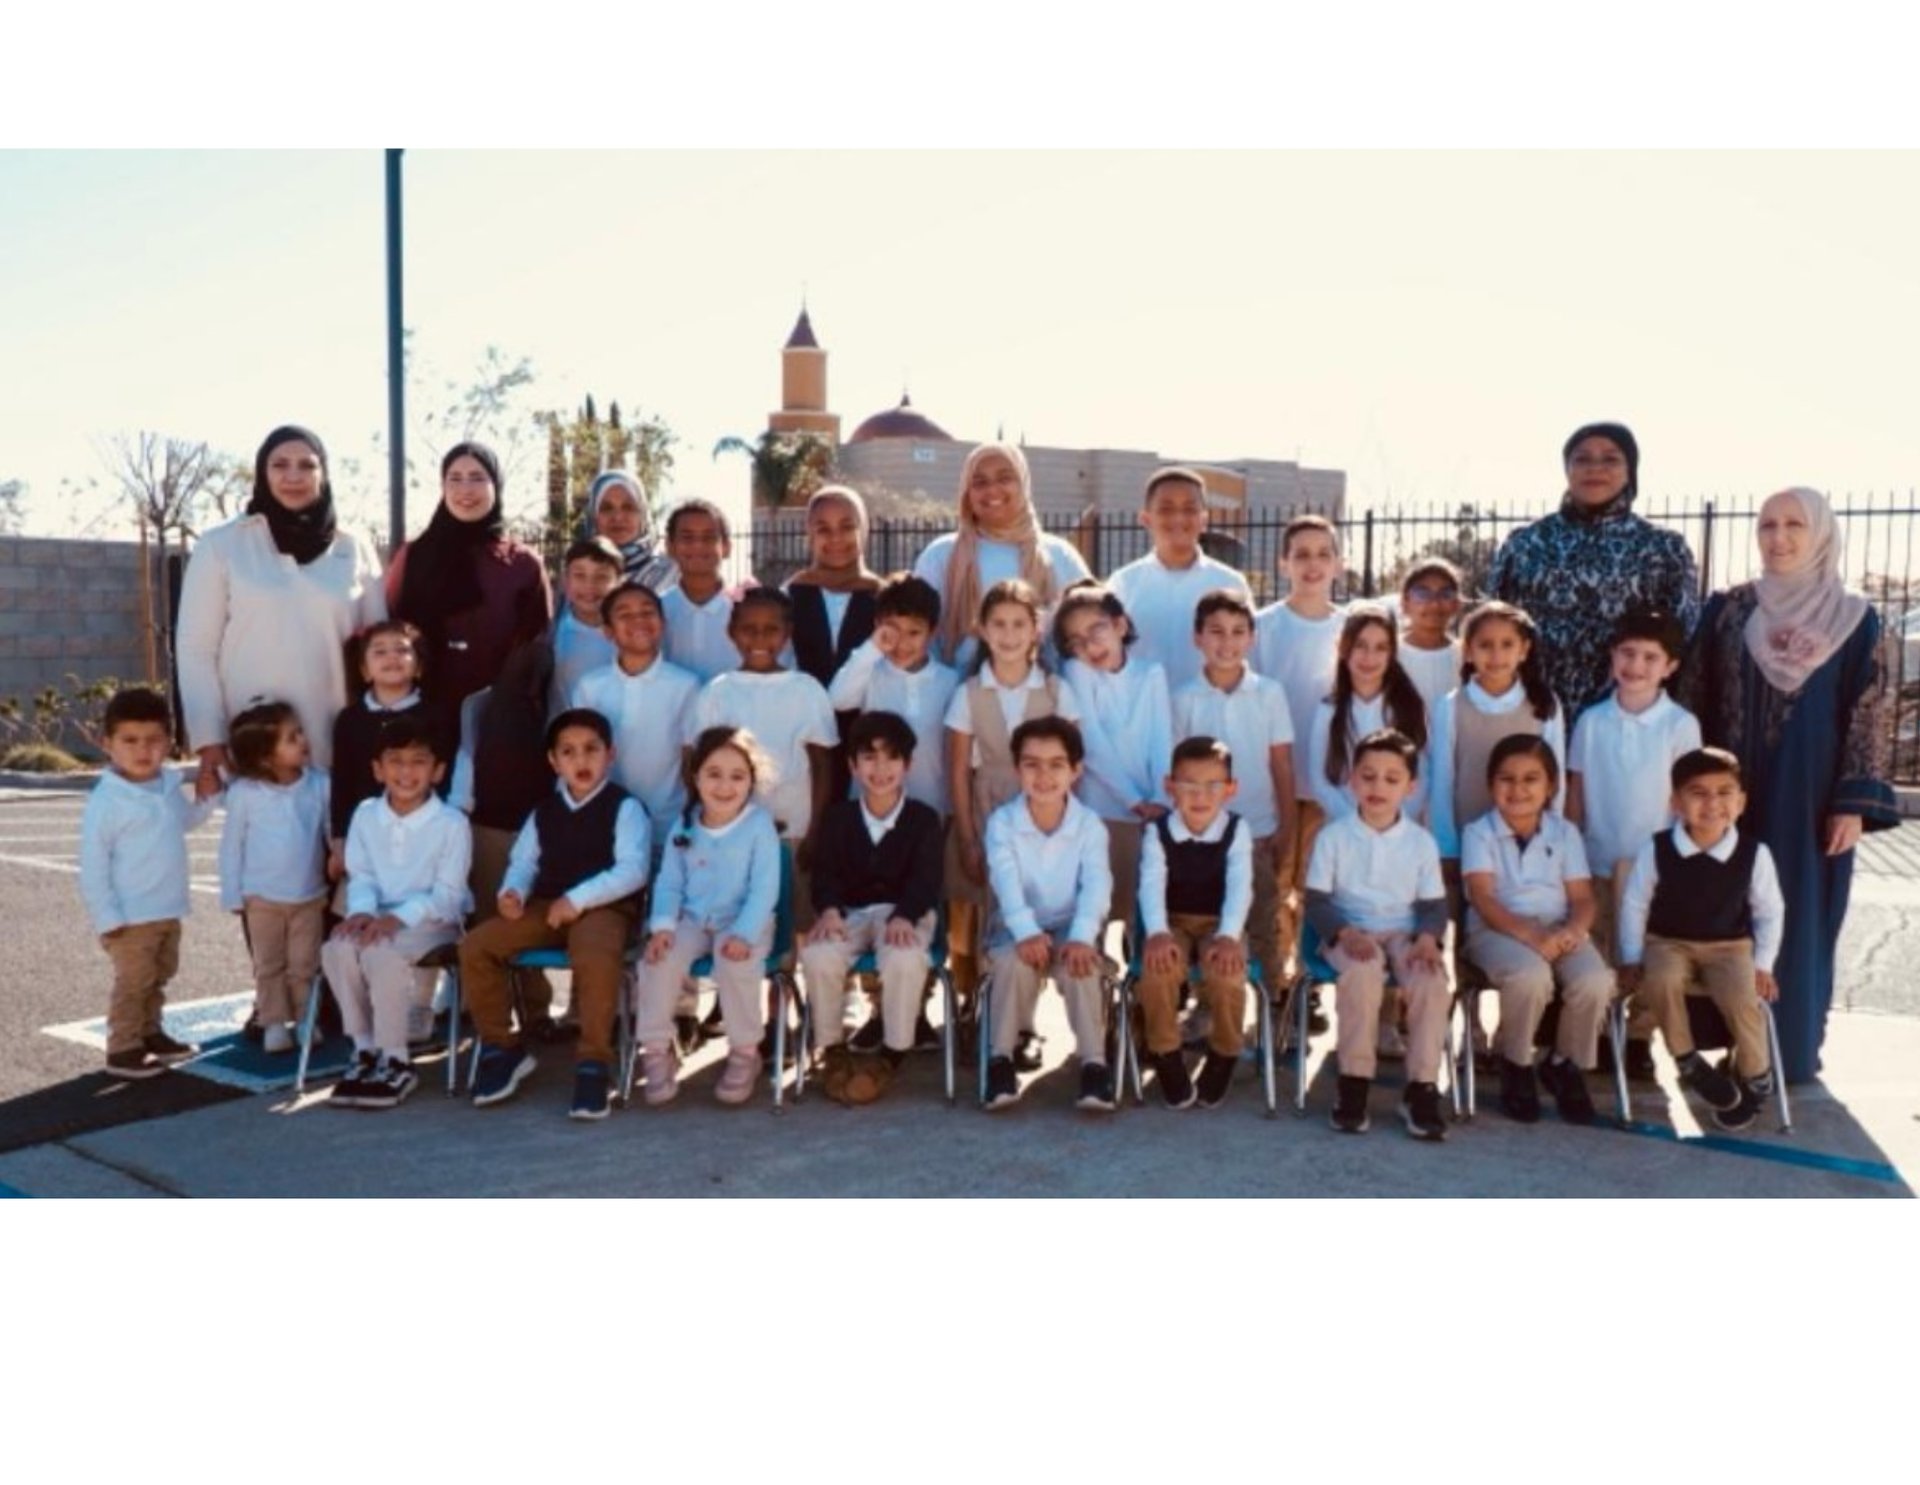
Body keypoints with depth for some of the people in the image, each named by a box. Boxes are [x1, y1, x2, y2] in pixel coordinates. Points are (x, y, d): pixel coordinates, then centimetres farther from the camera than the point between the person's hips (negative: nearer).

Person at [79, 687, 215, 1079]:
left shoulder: (168, 788, 3)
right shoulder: (105, 801, -18)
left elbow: (187, 819, 28)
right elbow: (93, 866, -17)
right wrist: (107, 918, -19)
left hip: (168, 910, 7)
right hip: (131, 915, -7)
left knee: (160, 975, 19)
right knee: (134, 980, -2)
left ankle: (150, 1033, 34)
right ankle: (122, 1050, 8)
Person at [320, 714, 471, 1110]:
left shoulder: (451, 823, -9)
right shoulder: (365, 815, 6)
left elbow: (447, 895, -12)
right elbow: (360, 877, 5)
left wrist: (398, 917, -25)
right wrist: (363, 910, -17)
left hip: (433, 921, -5)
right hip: (378, 918, 5)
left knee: (383, 953, -32)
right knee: (337, 948, -25)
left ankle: (395, 1062, -18)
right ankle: (365, 1051, -9)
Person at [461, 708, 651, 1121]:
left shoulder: (624, 807, -2)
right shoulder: (544, 811, 17)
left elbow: (632, 870, -13)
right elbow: (524, 861, 14)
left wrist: (578, 899, -21)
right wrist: (513, 891, -11)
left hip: (604, 907, -6)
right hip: (546, 906, 6)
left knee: (596, 959, -39)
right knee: (476, 946, -11)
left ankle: (593, 1062, -22)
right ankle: (501, 1046, 7)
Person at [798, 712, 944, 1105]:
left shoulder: (924, 819, 3)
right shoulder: (836, 816, 9)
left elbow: (925, 878, -9)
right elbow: (825, 871, -1)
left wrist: (903, 916, -29)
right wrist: (829, 910, -24)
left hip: (903, 912, -2)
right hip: (848, 912, 2)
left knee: (905, 960, -36)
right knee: (817, 956, -30)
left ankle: (893, 1053, -12)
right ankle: (832, 1047, -7)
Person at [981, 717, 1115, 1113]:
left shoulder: (1089, 824, -5)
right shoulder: (1001, 822, -6)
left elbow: (1096, 885, -19)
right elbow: (1007, 883, -21)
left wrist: (1081, 937, -37)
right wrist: (1026, 933, -39)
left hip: (1071, 928, 0)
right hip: (1017, 930, 0)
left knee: (1080, 963, -30)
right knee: (1015, 960, -31)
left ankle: (1094, 1064, -25)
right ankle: (1002, 1060, -21)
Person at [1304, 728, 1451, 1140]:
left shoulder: (1421, 841, 6)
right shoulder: (1333, 836, 0)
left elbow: (1434, 904, 5)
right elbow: (1316, 901, -3)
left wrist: (1427, 937, -16)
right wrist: (1345, 933, -21)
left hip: (1404, 933, 2)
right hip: (1348, 933, -2)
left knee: (1432, 979, -28)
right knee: (1362, 973, -35)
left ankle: (1422, 1088, -17)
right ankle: (1353, 1083, -22)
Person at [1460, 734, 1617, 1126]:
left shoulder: (1565, 832, 12)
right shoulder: (1479, 833, 2)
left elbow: (1582, 897, 4)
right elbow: (1483, 899, -10)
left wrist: (1573, 930, -20)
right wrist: (1530, 934, -26)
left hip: (1559, 931, 3)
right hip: (1499, 930, -3)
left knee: (1596, 982, -27)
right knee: (1531, 977, -36)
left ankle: (1565, 1064, 2)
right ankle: (1516, 1065, -6)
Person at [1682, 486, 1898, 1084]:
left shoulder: (1855, 620, 0)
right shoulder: (1726, 610, 4)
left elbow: (1868, 716, -3)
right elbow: (1695, 703, 5)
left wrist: (1854, 803, -9)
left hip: (1807, 797, -2)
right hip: (1730, 793, 2)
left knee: (1798, 919, 4)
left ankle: (1790, 1050, 15)